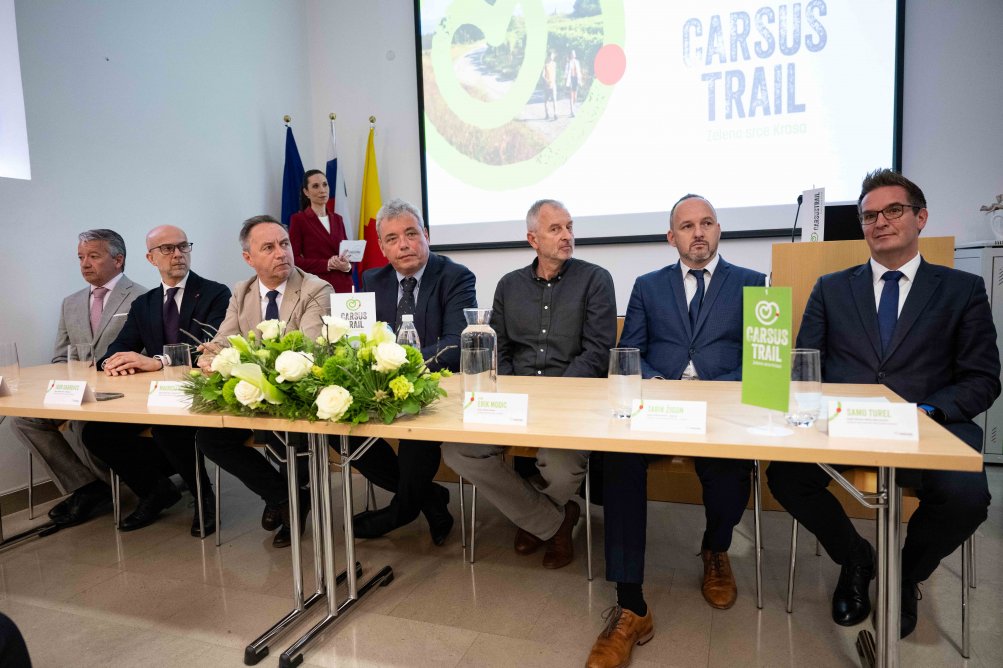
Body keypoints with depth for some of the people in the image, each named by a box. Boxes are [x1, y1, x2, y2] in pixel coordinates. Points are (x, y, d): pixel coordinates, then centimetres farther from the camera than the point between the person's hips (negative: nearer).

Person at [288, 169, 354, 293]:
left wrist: (347, 266, -7)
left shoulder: (338, 219, 14)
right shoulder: (298, 219, -1)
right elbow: (293, 259, -7)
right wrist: (327, 264, -17)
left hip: (344, 286, 4)